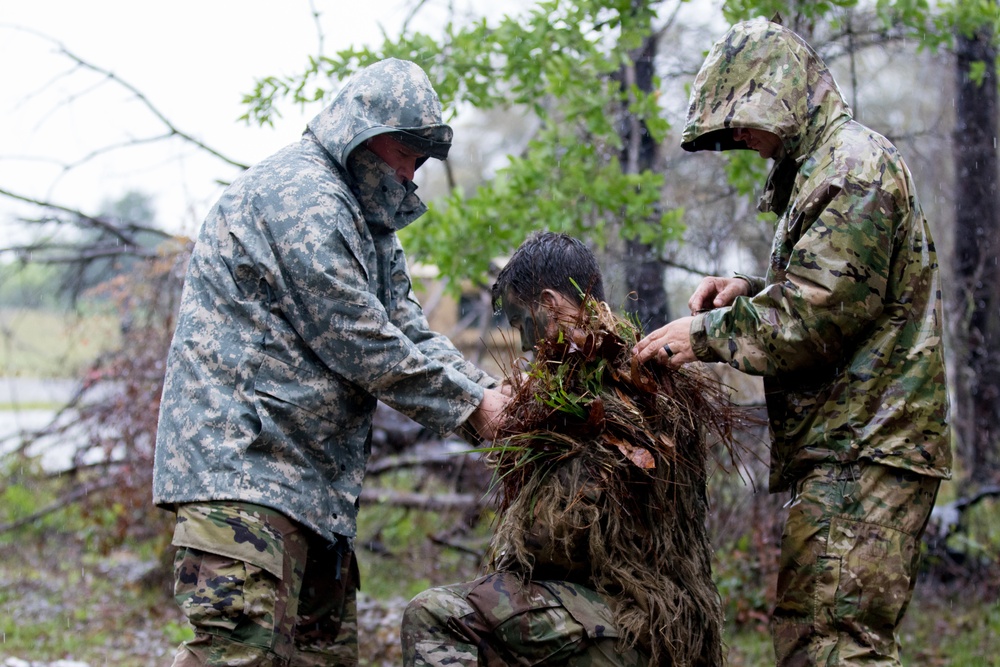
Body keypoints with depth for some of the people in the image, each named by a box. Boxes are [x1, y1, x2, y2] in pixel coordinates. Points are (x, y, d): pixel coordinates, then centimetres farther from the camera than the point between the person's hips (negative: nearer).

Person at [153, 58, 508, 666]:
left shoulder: (367, 221, 22)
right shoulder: (299, 194, -12)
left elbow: (410, 333, 17)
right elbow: (358, 342, -16)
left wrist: (492, 391, 1)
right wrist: (471, 406, -10)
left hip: (313, 477, 11)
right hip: (241, 459, -11)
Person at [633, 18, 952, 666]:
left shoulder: (855, 162, -9)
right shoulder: (820, 169, 24)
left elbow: (823, 312, -18)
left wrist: (707, 333, -10)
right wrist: (749, 293, 11)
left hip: (863, 451, -10)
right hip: (851, 449, 10)